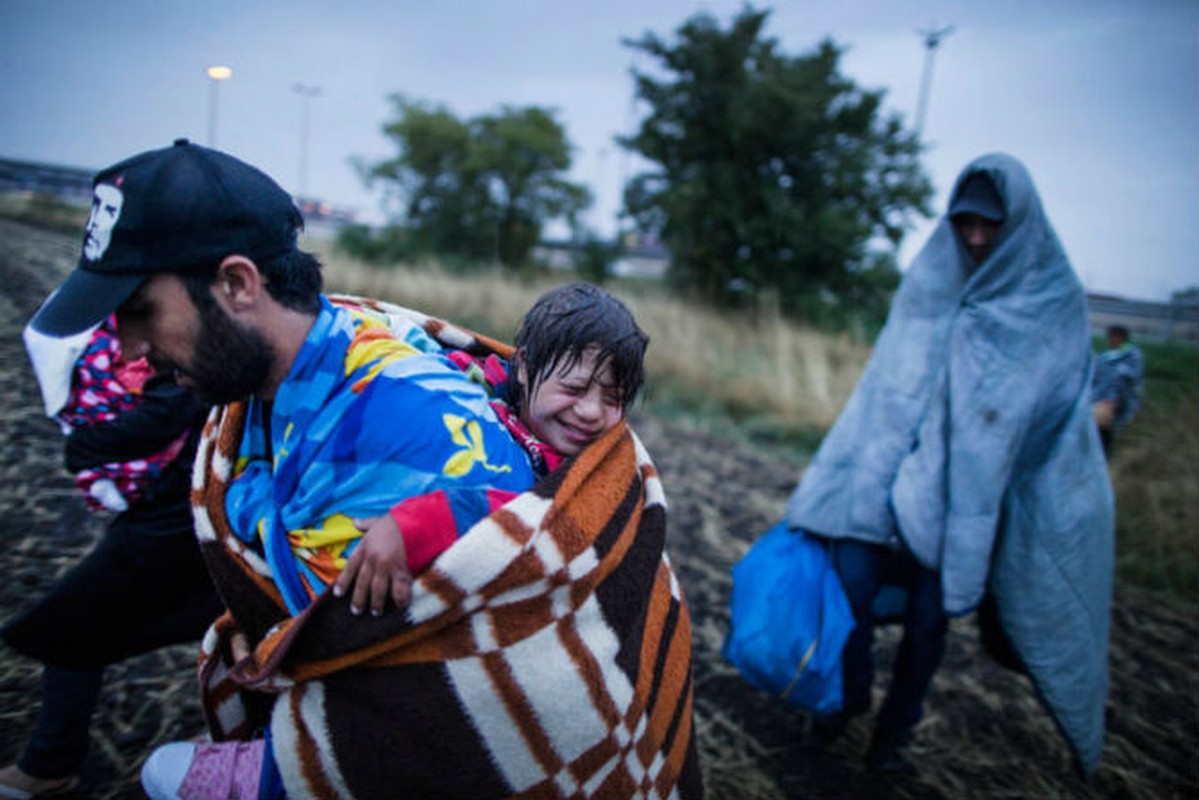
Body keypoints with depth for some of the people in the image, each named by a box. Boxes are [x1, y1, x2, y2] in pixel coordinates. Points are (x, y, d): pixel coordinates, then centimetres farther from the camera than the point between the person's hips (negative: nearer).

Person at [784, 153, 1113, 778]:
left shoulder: (1054, 301, -2)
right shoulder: (929, 284, 5)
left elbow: (1061, 414, 3)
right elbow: (885, 382, 9)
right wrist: (841, 478, 6)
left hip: (970, 491, -2)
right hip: (896, 471, 2)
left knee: (929, 616, 3)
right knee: (851, 588, -5)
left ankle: (894, 732, 27)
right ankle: (849, 696, 23)